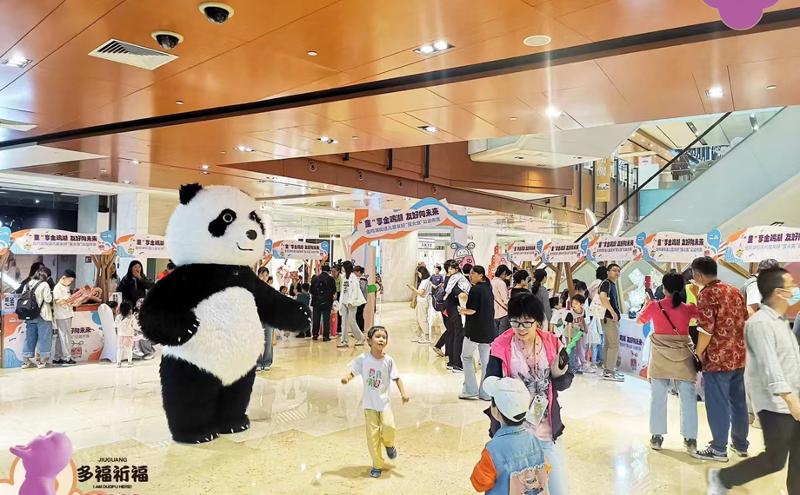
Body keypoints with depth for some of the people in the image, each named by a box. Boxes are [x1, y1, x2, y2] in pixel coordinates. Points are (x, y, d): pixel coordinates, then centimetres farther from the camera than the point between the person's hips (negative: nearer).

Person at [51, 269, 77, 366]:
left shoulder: (66, 287, 17)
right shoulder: (58, 288, -9)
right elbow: (57, 301, -18)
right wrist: (65, 300, -31)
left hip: (68, 315, 8)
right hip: (61, 316, -8)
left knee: (60, 337, 11)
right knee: (66, 336, -8)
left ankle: (57, 358, 15)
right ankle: (67, 358, -6)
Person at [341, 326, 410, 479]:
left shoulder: (388, 360, -9)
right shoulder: (363, 359, -10)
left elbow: (396, 378, -3)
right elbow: (352, 371, -5)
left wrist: (403, 392, -16)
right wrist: (346, 377, -27)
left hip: (384, 402, 0)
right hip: (369, 403, 0)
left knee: (388, 427, -20)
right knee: (372, 435, 2)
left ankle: (389, 444, 17)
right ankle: (377, 465, 20)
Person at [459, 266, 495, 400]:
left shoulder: (475, 289, -14)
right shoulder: (488, 288, 10)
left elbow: (472, 310, -17)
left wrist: (462, 311, 2)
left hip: (475, 329, -7)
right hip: (489, 329, 7)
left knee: (466, 357, 9)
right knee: (486, 361, 9)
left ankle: (470, 390, 7)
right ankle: (485, 393, 13)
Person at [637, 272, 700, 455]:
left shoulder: (654, 306, -4)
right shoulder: (688, 308, -4)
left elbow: (639, 320, 14)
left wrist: (647, 304, 27)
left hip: (660, 358, 0)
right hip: (683, 358, 0)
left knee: (658, 397, 8)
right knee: (688, 398, 9)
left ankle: (657, 437, 13)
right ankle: (690, 439, 12)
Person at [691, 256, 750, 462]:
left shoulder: (707, 294, -13)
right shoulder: (735, 291, 10)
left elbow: (706, 330, -19)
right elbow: (745, 321, 15)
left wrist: (698, 354, -8)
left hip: (717, 358, -7)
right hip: (739, 356, 8)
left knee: (718, 404, 2)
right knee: (739, 401, 17)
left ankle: (719, 449, 10)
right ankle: (741, 444, 28)